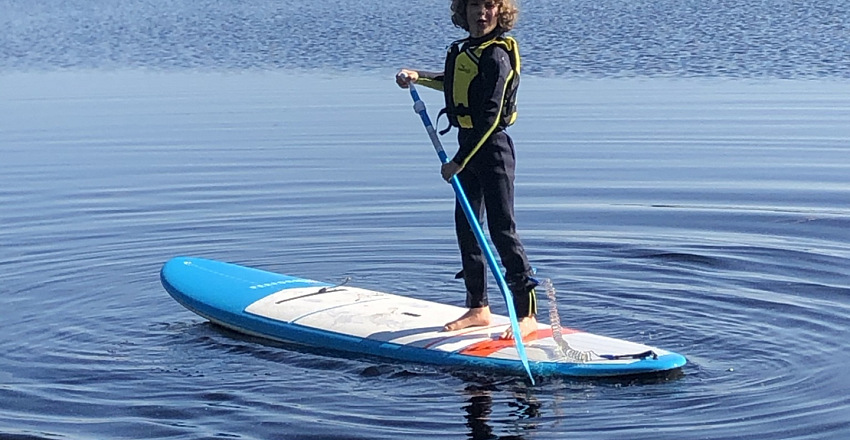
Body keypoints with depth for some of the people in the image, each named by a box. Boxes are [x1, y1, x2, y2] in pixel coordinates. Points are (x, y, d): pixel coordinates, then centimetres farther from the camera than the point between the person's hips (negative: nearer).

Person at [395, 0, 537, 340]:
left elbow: (490, 117, -22)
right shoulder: (465, 49, 10)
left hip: (492, 148, -9)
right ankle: (478, 308, 23)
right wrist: (417, 77, 18)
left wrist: (458, 161, -21)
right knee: (466, 226, 12)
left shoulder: (496, 56, -17)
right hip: (468, 146, 9)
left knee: (501, 229, -7)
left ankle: (527, 314, 0)